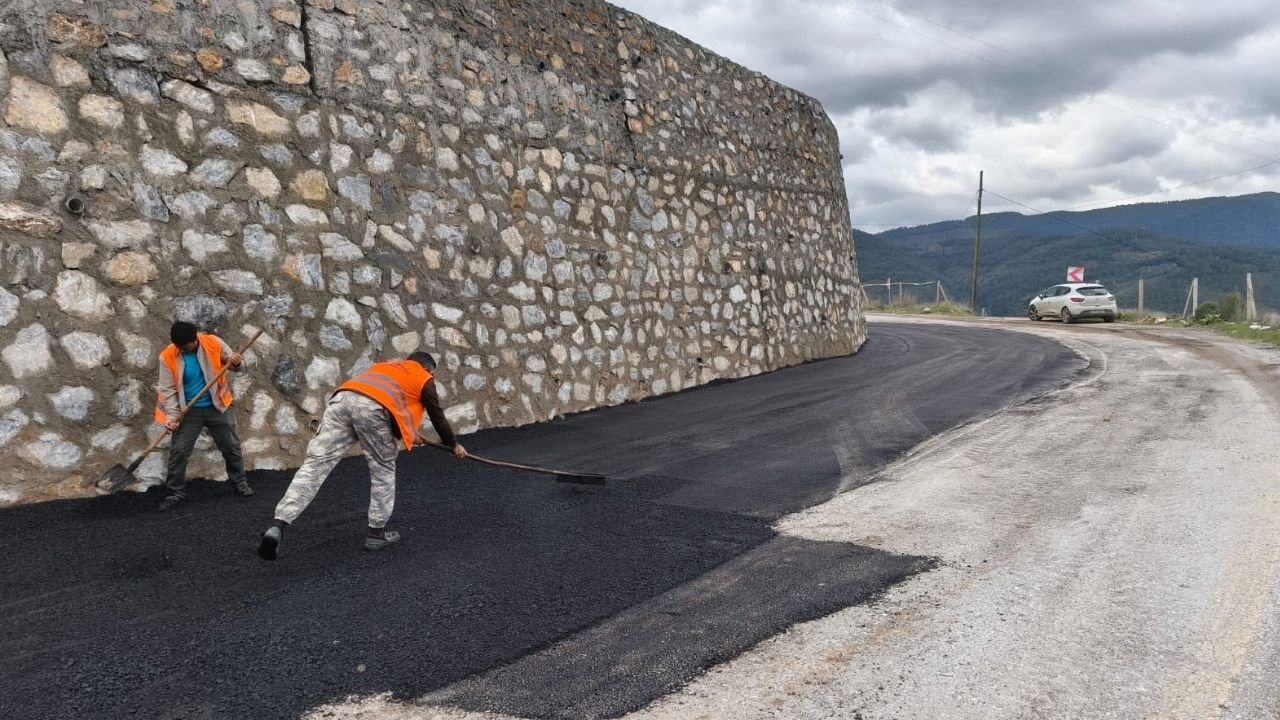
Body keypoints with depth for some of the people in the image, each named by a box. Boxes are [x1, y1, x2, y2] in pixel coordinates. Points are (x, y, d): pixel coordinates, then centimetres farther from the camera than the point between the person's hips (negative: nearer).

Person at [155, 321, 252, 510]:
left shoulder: (213, 343, -13)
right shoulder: (167, 356, -14)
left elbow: (232, 362, 1)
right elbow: (168, 389, -10)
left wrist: (235, 363, -24)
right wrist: (172, 415, -21)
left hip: (217, 406, 1)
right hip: (189, 411, -1)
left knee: (231, 446, 10)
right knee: (178, 451, -2)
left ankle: (240, 482, 28)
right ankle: (175, 492, 12)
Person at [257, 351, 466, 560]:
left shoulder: (385, 365, 41)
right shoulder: (424, 379, 25)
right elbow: (437, 416, 31)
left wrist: (407, 433, 64)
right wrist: (454, 444, 47)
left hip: (342, 398, 5)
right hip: (372, 407, -5)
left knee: (314, 464, -2)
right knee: (383, 471, 15)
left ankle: (277, 526, -15)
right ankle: (376, 533, 21)